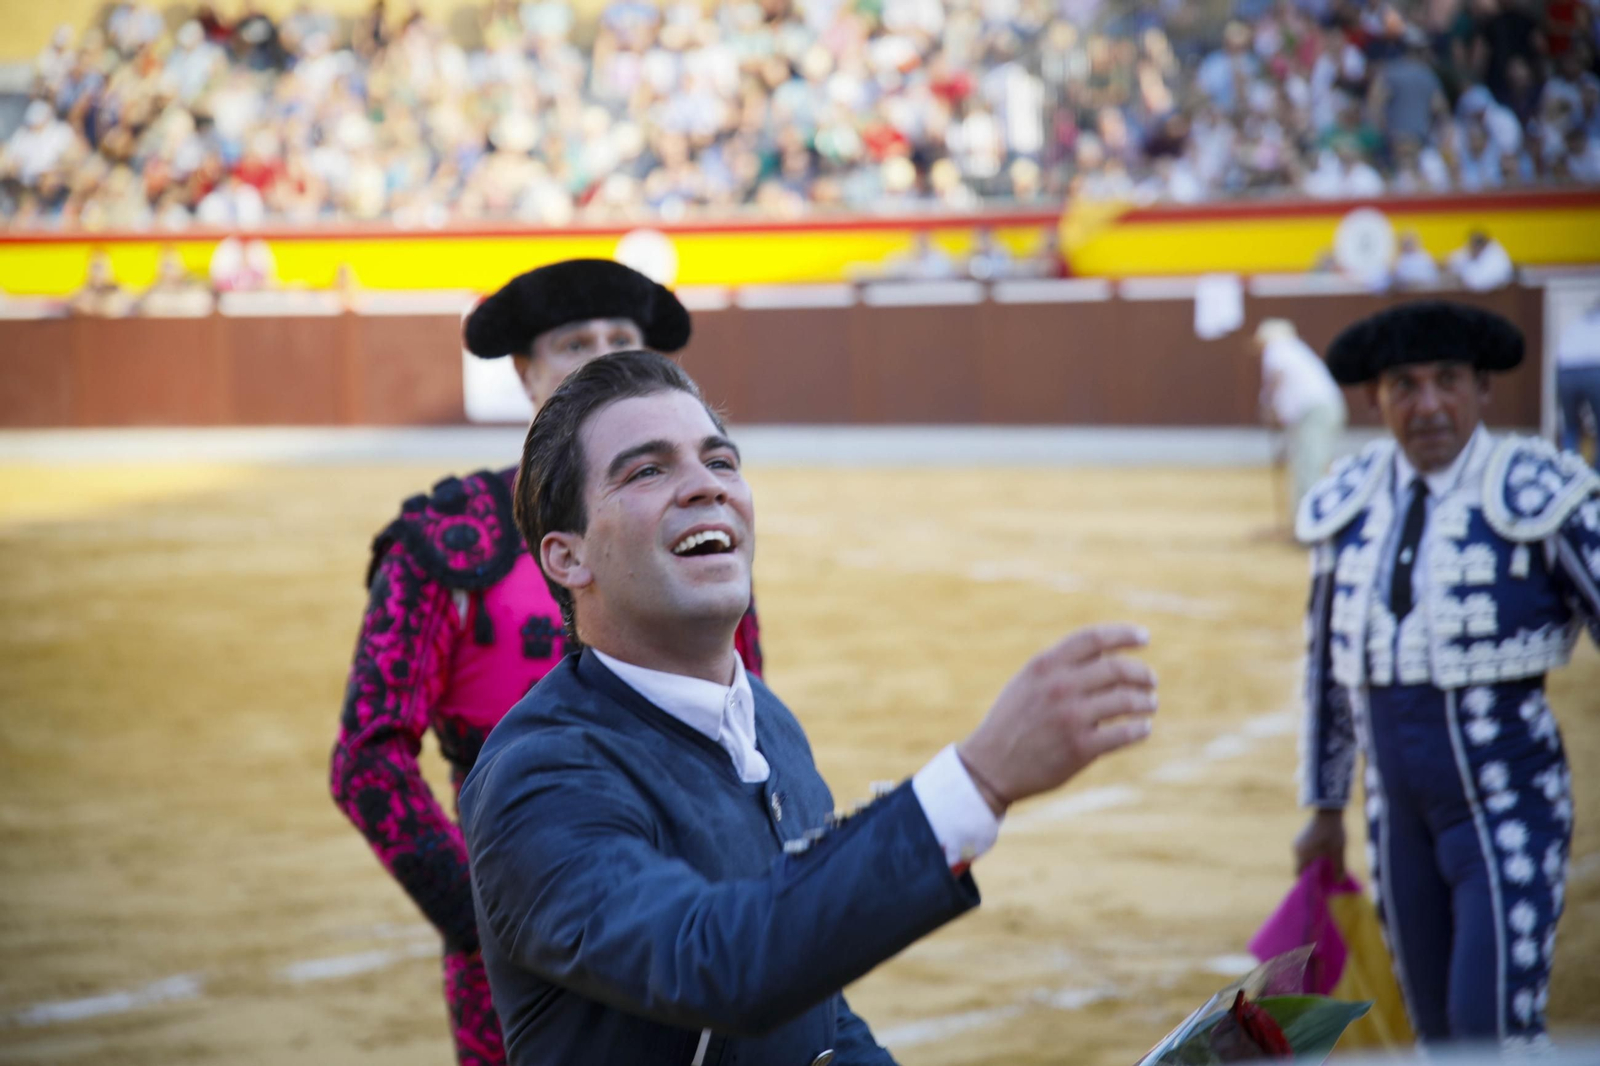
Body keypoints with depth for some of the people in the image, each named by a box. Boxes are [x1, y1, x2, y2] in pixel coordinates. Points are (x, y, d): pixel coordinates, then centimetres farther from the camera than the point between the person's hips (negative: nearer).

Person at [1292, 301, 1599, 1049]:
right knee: (1439, 1038, 12)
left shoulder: (1535, 497, -11)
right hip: (1400, 813, 5)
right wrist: (1325, 808, 19)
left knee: (1494, 1034, -12)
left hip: (1510, 813, -5)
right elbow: (1328, 663, 14)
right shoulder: (1350, 505, 4)